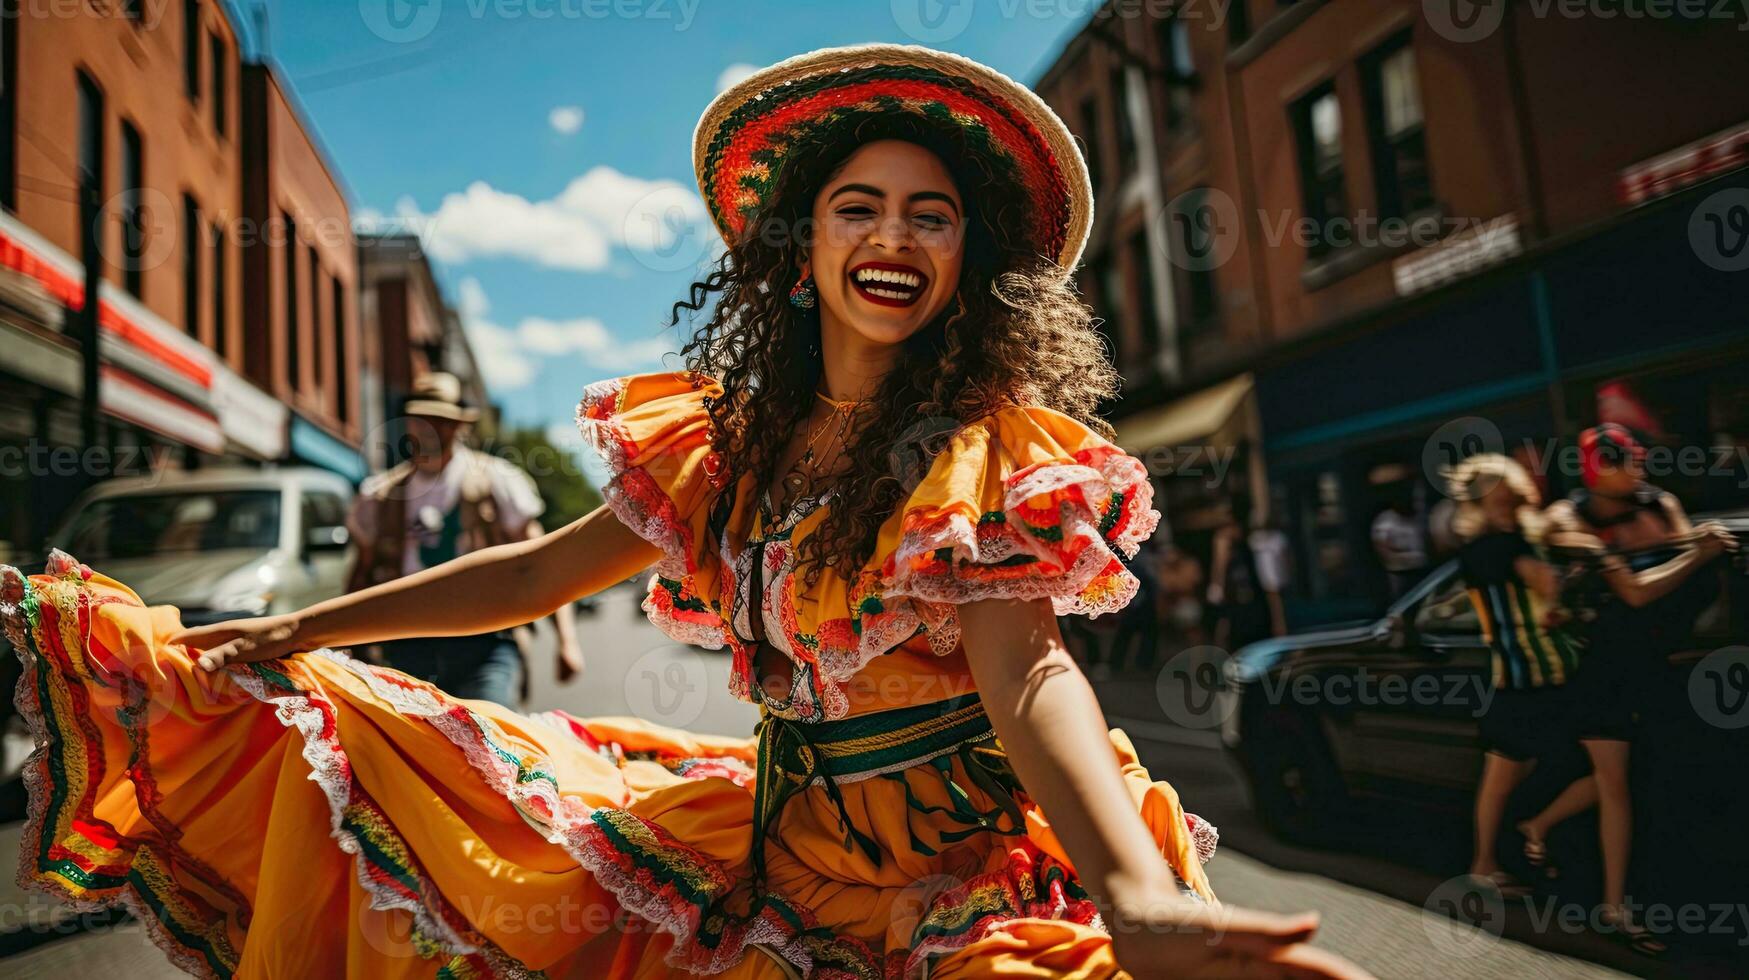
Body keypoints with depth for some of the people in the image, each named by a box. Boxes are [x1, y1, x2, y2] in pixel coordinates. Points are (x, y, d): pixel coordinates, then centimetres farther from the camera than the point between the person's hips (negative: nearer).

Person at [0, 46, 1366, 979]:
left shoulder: (991, 452, -14)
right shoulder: (732, 440, 2)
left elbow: (1028, 672, -27)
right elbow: (543, 571, 8)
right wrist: (304, 634, 9)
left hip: (969, 864, -3)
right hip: (776, 827, 5)